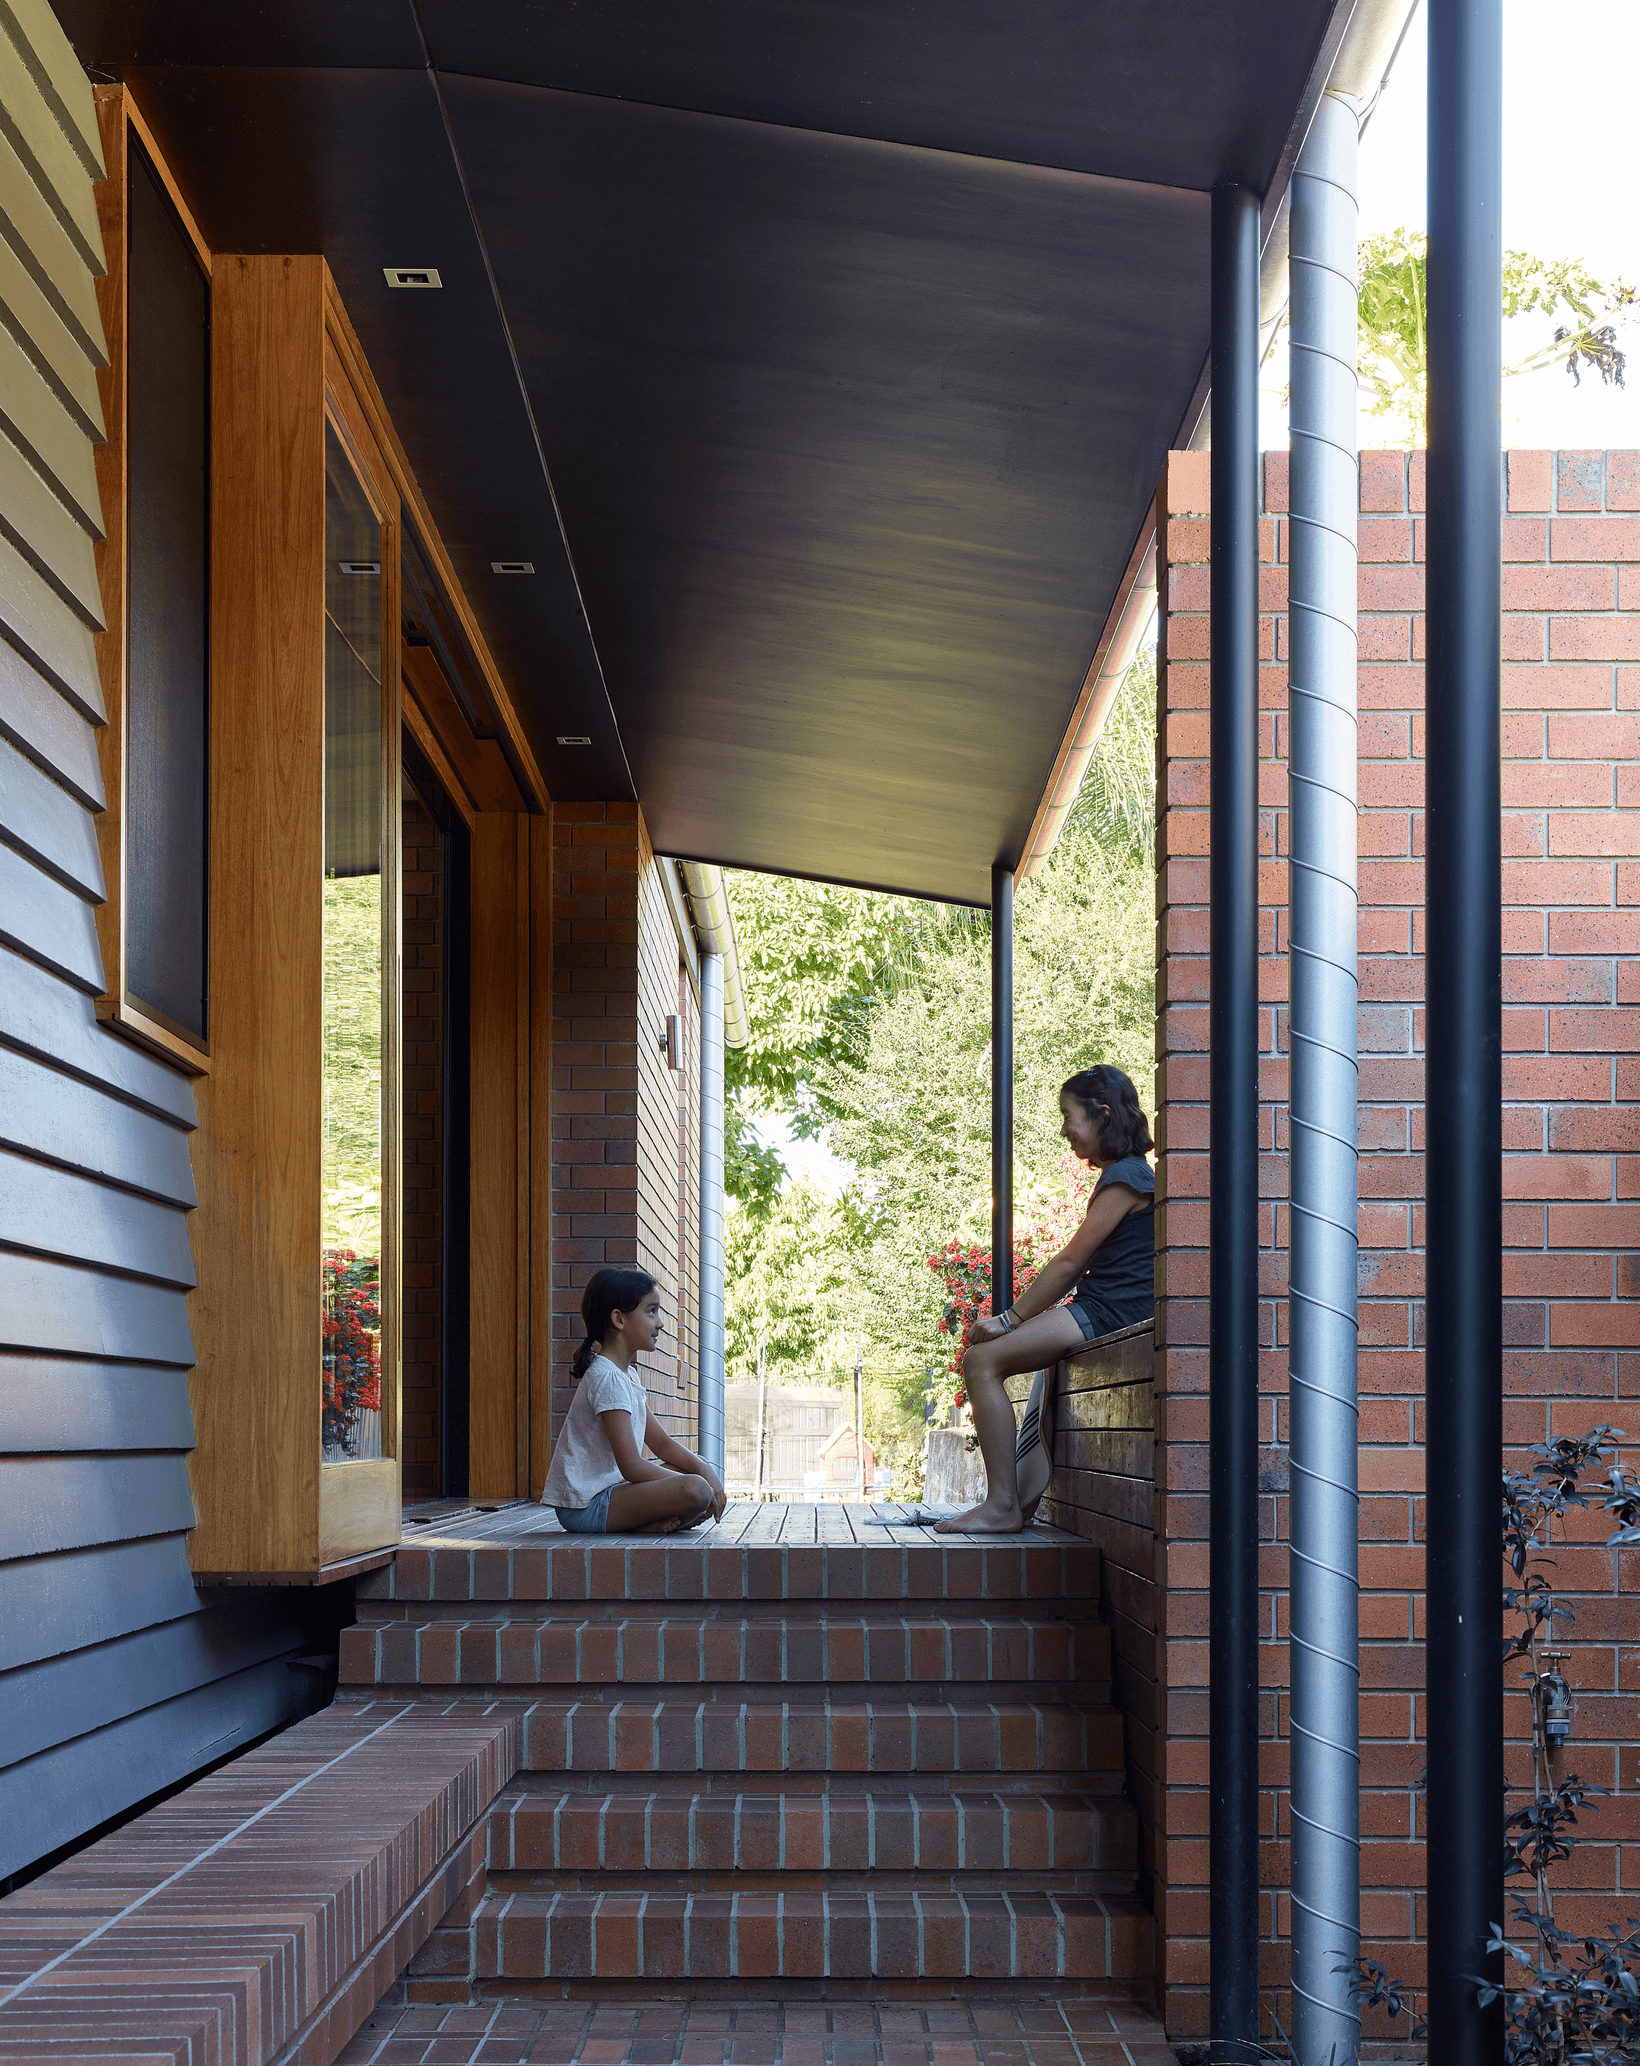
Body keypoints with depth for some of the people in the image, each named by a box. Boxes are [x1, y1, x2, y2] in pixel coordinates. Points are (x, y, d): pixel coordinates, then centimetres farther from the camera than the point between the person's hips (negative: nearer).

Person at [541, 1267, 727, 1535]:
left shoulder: (629, 1374, 17)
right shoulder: (607, 1378, -17)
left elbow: (662, 1443, 20)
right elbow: (632, 1467, -21)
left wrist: (705, 1471, 3)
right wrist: (695, 1484, -15)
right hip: (586, 1503, -11)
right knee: (696, 1491, -28)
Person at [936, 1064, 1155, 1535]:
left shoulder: (1124, 1178, -11)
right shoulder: (1120, 1175, 22)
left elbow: (1069, 1262, -14)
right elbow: (1076, 1267, 19)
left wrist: (1011, 1318, -9)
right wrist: (1012, 1319, 10)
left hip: (1110, 1314, -10)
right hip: (1095, 1310, 10)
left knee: (983, 1361, -17)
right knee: (982, 1351, 9)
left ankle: (1003, 1506, -21)